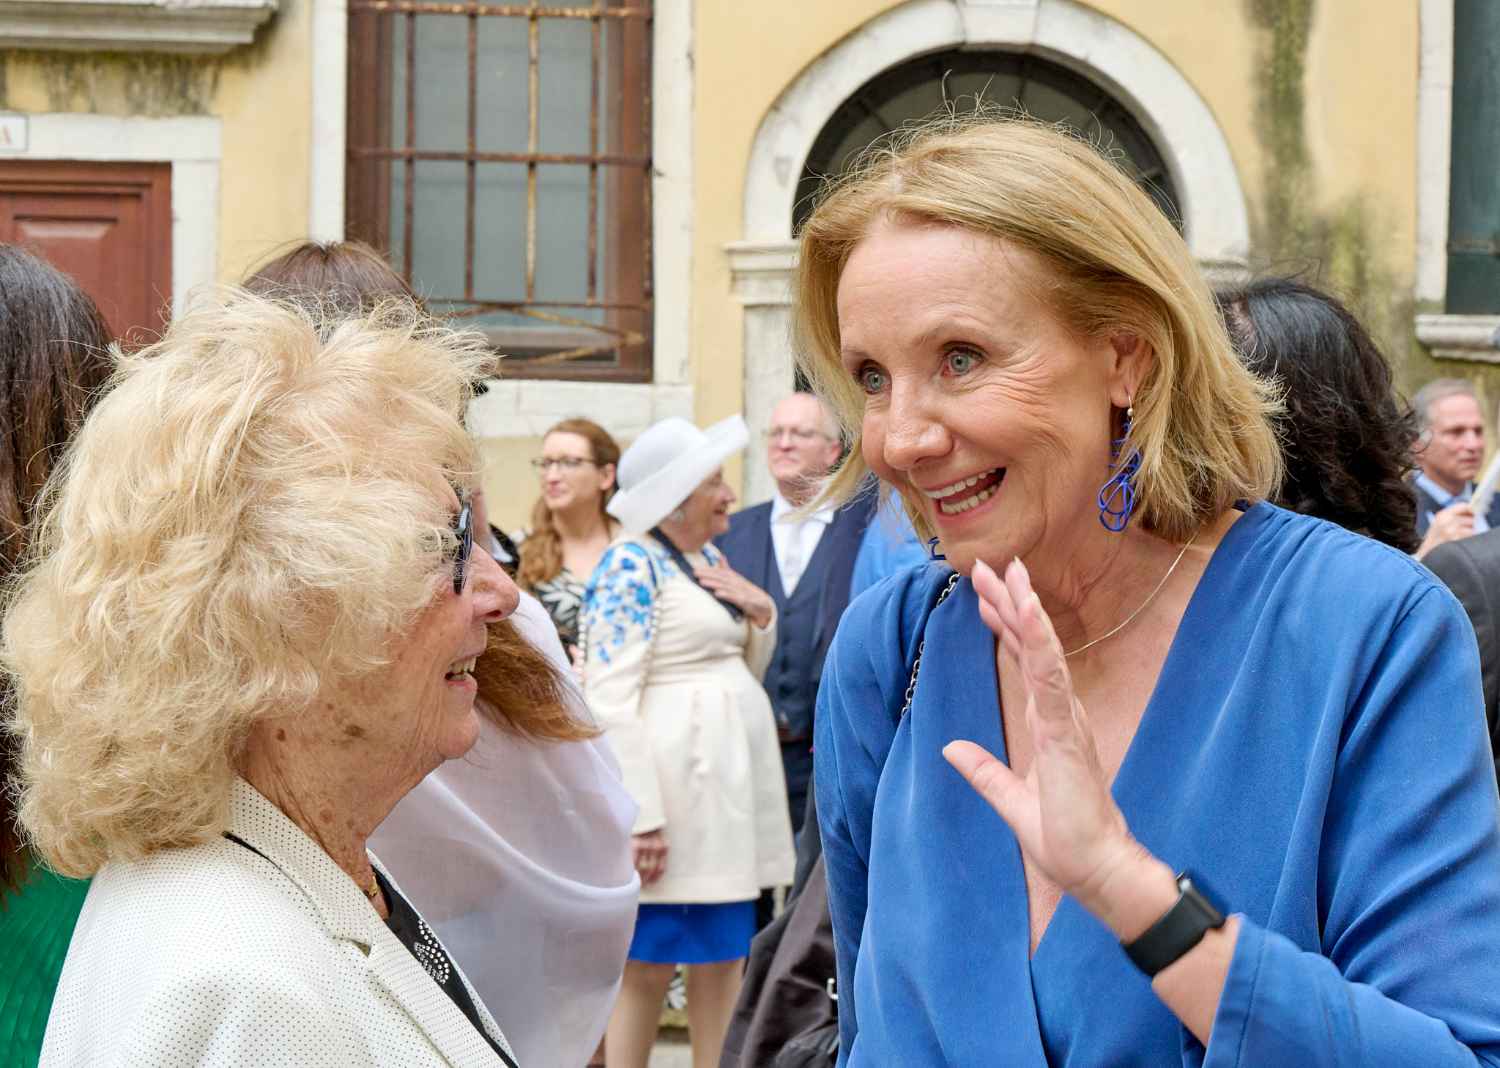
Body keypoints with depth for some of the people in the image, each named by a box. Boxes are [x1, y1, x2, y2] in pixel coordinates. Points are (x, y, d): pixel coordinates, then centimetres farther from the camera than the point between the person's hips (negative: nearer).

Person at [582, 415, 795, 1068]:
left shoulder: (709, 558, 15)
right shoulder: (632, 564, -11)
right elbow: (610, 698, -17)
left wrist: (761, 612, 3)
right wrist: (639, 813, -22)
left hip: (732, 772, 9)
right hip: (673, 775, -9)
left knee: (725, 950, 10)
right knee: (650, 964, -6)